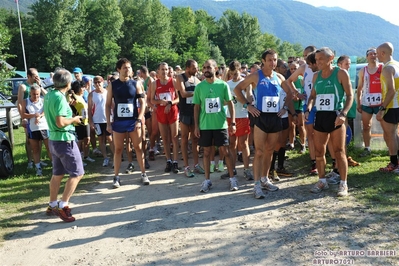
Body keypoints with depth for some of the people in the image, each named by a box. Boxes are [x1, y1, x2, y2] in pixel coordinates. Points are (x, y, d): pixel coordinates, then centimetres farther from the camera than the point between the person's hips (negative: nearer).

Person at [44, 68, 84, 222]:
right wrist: (74, 119, -9)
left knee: (58, 174, 17)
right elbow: (60, 123, -25)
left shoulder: (49, 95, 8)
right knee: (77, 173, -2)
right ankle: (62, 206, -3)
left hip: (53, 139, 9)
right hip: (64, 140, -9)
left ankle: (52, 205, 26)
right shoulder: (60, 98, -19)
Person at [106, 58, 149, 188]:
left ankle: (143, 174, 15)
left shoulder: (136, 84, 1)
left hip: (133, 121, 0)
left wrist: (139, 120, -10)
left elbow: (142, 102, 0)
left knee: (138, 148, 4)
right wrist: (108, 123, -3)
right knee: (118, 149, 5)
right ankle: (116, 177, 13)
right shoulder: (112, 85, 2)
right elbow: (108, 105, 3)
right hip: (118, 122, 0)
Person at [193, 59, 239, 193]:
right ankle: (207, 180, 18)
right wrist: (196, 126, 0)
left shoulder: (223, 85, -2)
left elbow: (230, 104, 1)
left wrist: (233, 123, -4)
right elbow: (196, 107, 4)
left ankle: (232, 178, 16)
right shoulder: (199, 86, 0)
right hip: (205, 125, 1)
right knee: (206, 152, 9)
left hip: (220, 124, -1)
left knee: (225, 151, 3)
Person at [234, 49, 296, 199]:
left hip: (276, 118, 5)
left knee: (269, 151, 13)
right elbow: (237, 89, -2)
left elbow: (289, 94, 22)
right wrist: (247, 105, -9)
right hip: (261, 117, -4)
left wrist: (285, 107, 8)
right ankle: (257, 185, -2)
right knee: (259, 151, -6)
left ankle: (265, 179, 26)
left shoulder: (279, 77, 8)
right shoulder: (256, 76, -3)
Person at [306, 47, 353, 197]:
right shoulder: (316, 76, 11)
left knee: (339, 152, -1)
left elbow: (350, 95, -6)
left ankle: (343, 184, 9)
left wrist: (343, 114, -19)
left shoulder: (341, 73, -4)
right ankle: (322, 181, 22)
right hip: (320, 117, 6)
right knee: (319, 152, 8)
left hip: (335, 116, -5)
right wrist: (308, 109, -1)